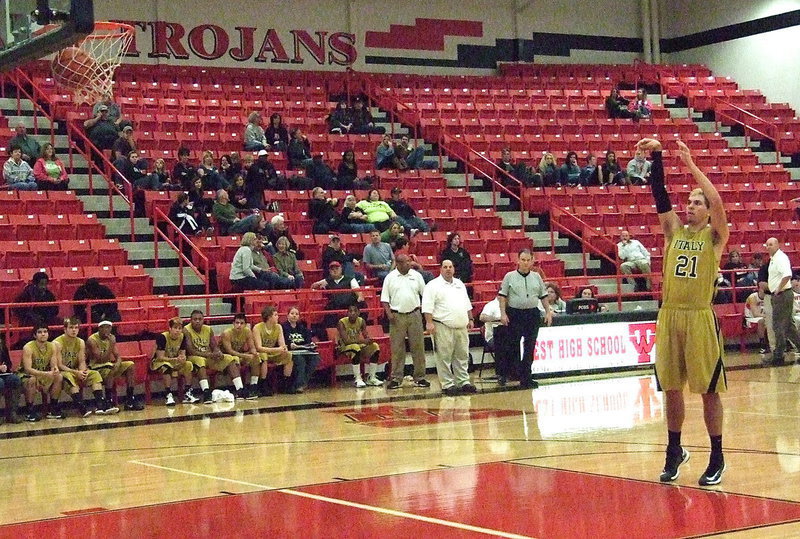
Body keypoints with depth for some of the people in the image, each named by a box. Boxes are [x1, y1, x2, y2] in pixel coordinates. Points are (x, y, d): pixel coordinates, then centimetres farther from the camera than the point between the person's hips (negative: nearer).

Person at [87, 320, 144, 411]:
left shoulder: (111, 338, 4)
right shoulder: (92, 340, -18)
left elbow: (117, 355, 5)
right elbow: (102, 360, -25)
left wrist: (118, 362, -18)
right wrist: (111, 345, -29)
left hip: (109, 365, 7)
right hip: (96, 368, -7)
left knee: (130, 365, -10)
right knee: (109, 368, -38)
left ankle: (130, 400, -11)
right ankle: (109, 402, -29)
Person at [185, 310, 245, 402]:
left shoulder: (208, 329, 8)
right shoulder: (187, 330, -10)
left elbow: (215, 347, 7)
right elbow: (190, 351, -19)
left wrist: (219, 353, -19)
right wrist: (209, 355, -29)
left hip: (210, 357, 6)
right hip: (194, 358, -6)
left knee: (231, 359, -11)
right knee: (200, 361, -40)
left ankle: (240, 390, -22)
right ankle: (206, 393, -50)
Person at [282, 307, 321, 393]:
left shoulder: (302, 327, 24)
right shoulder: (283, 327, 6)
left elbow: (308, 339, 19)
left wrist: (311, 344, -3)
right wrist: (290, 345, -24)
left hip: (303, 350, 6)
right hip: (291, 351, -6)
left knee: (315, 357, -23)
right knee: (300, 359, -35)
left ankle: (304, 382, -24)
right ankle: (298, 385, -35)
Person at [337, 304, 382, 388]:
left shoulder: (361, 321, -2)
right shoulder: (342, 323, -19)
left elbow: (367, 337, -6)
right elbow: (346, 340, -29)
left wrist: (369, 340, -32)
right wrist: (362, 341, -37)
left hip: (358, 346, 6)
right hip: (344, 347, -6)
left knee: (375, 346, -17)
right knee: (355, 347, -37)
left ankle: (371, 378, -13)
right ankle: (358, 379, -35)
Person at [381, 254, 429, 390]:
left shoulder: (416, 276, 6)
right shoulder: (390, 277, 2)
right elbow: (384, 298, 2)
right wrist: (388, 313, -9)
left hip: (414, 314, 2)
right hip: (397, 316, -2)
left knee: (418, 347, 3)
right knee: (397, 349, 1)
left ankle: (419, 377, 10)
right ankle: (396, 379, 7)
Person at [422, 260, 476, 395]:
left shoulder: (460, 284, 18)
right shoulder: (433, 285, -4)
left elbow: (467, 304, 24)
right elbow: (427, 306, -11)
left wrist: (470, 319, 18)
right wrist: (429, 322, -19)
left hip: (461, 327, 6)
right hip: (443, 327, -6)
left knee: (462, 356, 9)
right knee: (444, 358, -4)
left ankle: (463, 382, 17)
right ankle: (447, 385, 0)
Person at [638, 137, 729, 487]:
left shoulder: (714, 236, 0)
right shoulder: (674, 231, 11)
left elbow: (717, 202, -17)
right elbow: (660, 197, 1)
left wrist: (691, 165, -16)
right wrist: (656, 159, -9)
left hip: (700, 317, -4)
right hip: (669, 316, 4)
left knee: (708, 389, 2)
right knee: (671, 388, 10)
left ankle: (717, 459, 11)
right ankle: (675, 452, 24)